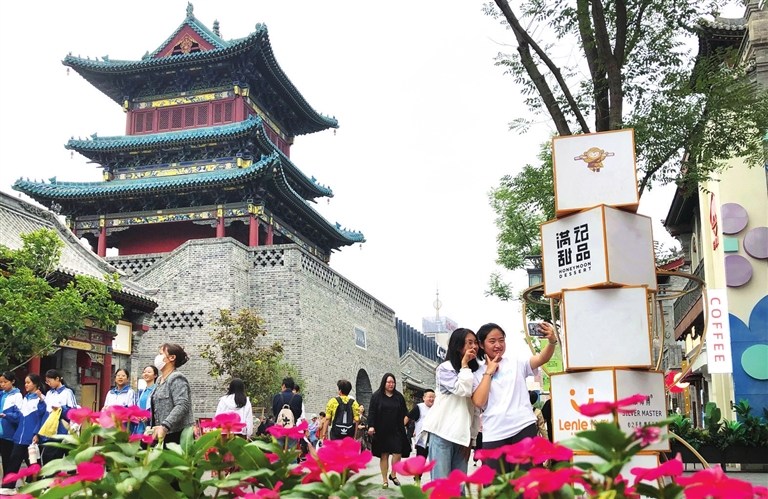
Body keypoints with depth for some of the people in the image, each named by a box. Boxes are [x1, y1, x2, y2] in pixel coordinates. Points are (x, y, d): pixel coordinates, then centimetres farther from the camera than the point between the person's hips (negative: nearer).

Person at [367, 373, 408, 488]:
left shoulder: (399, 396, 9)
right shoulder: (376, 396, 0)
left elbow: (404, 412, 14)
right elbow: (371, 412, -5)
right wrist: (371, 426, -15)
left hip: (396, 431, 2)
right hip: (381, 431, -2)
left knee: (397, 453, -7)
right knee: (384, 455, 4)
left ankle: (393, 475, 16)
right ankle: (385, 480, 13)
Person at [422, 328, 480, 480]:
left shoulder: (475, 372, 14)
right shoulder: (445, 368, -2)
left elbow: (476, 408, 13)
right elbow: (462, 390, -19)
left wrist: (471, 436, 6)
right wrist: (464, 365, -8)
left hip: (462, 435, 5)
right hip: (442, 432, -5)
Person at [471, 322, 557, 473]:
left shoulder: (516, 362, 9)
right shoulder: (478, 374, 8)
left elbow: (542, 359, -8)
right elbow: (479, 402, -8)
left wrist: (552, 341, -28)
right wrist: (489, 372, -3)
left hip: (524, 428, 0)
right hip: (494, 435, 0)